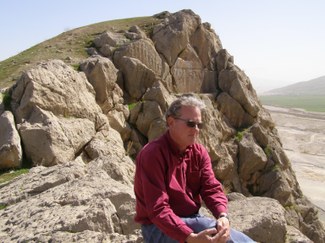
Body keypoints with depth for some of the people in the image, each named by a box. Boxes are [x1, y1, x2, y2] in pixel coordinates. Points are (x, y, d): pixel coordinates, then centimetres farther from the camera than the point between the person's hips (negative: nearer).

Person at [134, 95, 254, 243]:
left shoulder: (199, 152, 3)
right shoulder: (153, 154, -20)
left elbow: (212, 188, -4)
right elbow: (157, 209, -27)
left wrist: (223, 216, -26)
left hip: (192, 221, 7)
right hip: (159, 228, -7)